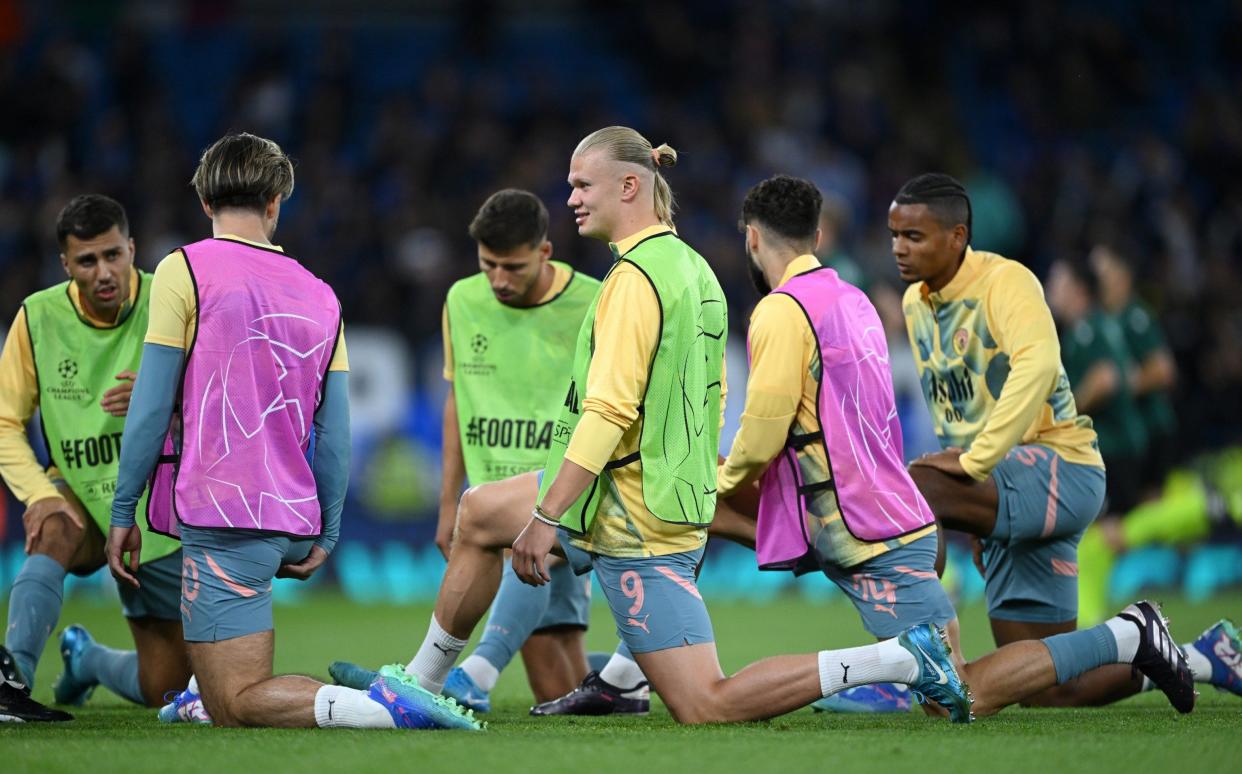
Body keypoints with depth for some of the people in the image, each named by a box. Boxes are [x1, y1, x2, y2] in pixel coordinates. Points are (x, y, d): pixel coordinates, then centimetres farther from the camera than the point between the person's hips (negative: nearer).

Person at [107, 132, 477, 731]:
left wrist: (123, 512, 0)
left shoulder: (184, 270, -4)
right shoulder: (318, 294, 11)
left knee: (237, 707, -10)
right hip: (294, 520, 7)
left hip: (222, 517, -7)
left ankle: (388, 707, -26)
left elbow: (151, 406, -7)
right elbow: (334, 433, 10)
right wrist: (326, 536, 18)